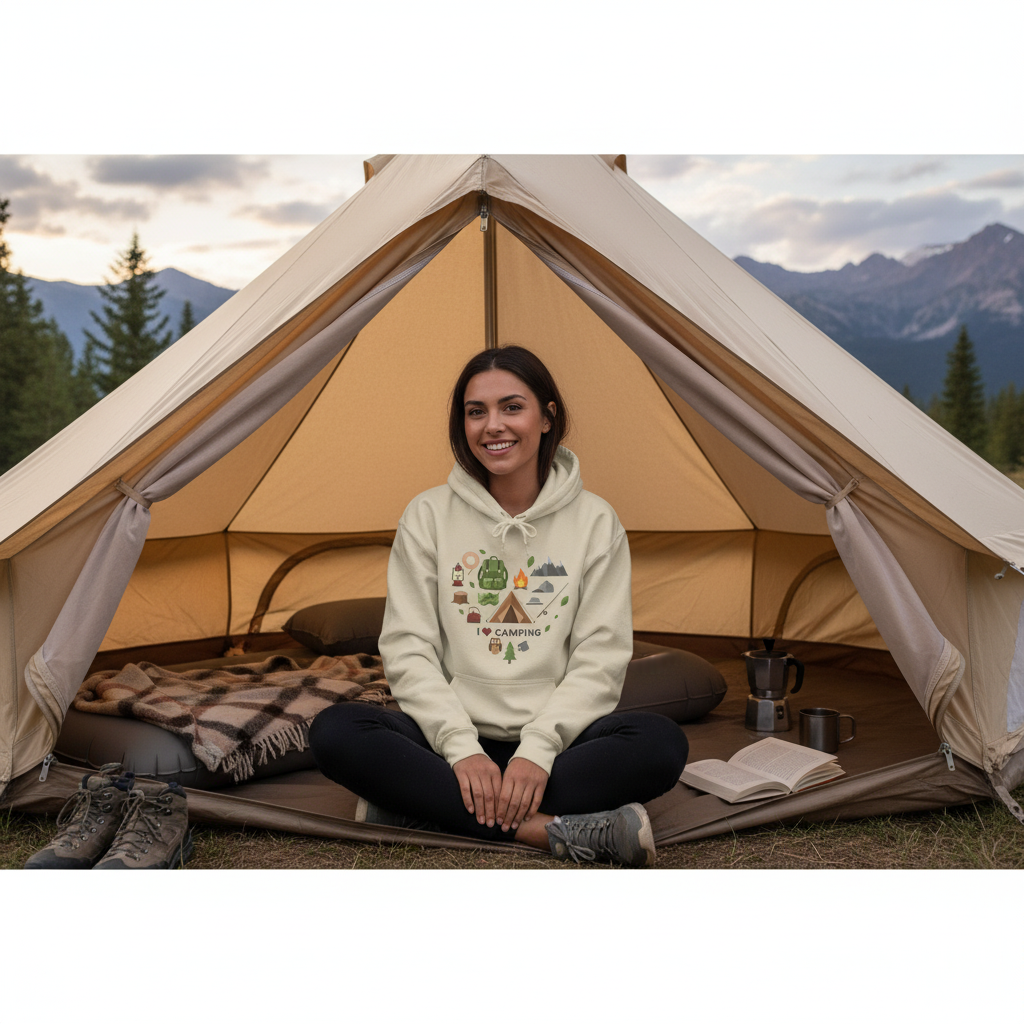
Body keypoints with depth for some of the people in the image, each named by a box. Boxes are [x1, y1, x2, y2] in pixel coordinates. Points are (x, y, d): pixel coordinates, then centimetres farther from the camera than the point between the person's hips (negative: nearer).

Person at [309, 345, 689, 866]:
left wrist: (539, 749, -18)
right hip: (451, 739, 1)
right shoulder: (428, 516, 2)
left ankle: (424, 808, -27)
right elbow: (407, 649, -2)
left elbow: (600, 657, -4)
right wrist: (461, 746, -17)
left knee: (662, 744, -30)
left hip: (551, 741, 0)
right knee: (334, 733, -28)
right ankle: (554, 831, -31)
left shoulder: (595, 521, 1)